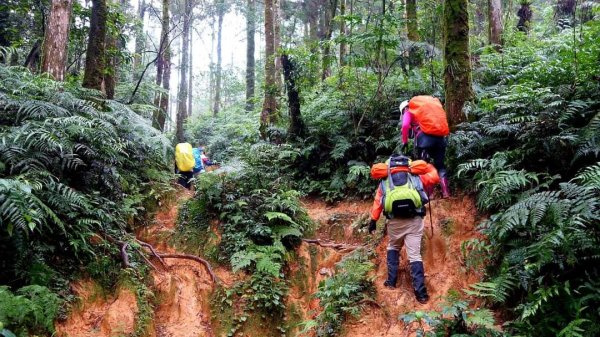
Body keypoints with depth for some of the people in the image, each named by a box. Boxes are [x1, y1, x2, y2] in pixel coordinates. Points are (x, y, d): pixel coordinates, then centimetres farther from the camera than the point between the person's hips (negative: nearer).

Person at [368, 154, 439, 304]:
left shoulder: (385, 181, 17)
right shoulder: (415, 177, 16)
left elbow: (378, 202, 10)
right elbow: (434, 177, 20)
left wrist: (373, 220, 12)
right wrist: (427, 165, 37)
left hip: (395, 221, 1)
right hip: (414, 220, -1)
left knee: (393, 248, 27)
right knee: (415, 255, 0)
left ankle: (391, 281, 23)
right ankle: (420, 292, -6)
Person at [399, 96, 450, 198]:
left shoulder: (409, 111, 15)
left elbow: (405, 125, -4)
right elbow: (441, 119, 25)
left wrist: (405, 142, 2)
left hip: (425, 136, -5)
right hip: (440, 137, 5)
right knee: (440, 165, 12)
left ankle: (428, 192, -6)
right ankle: (445, 192, 3)